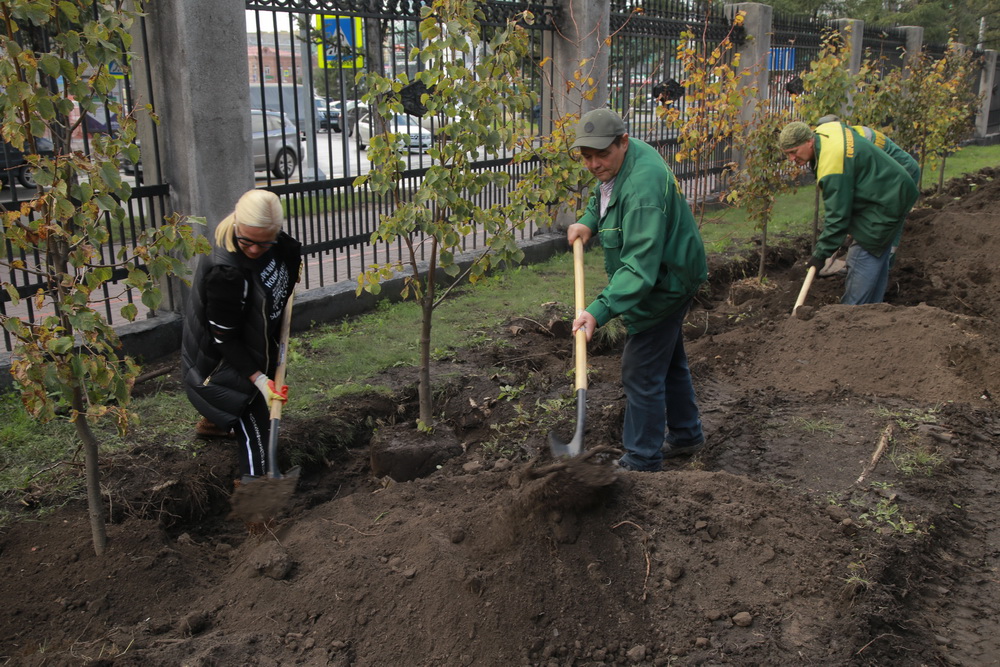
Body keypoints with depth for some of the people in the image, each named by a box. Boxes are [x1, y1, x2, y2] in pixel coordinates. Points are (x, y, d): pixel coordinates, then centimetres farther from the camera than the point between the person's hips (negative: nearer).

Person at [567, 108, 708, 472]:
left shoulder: (643, 187, -33)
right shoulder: (622, 159, -1)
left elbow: (640, 265, -39)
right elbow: (603, 196, 23)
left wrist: (600, 311, -46)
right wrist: (588, 221, 4)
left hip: (663, 286, -11)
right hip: (666, 279, 11)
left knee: (642, 374, -6)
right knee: (669, 360, 23)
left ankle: (642, 463, 6)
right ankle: (686, 435, 42)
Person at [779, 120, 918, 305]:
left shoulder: (832, 165, -31)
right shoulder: (825, 130, -2)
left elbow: (837, 215, -29)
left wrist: (822, 252, -23)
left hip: (885, 205, -11)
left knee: (863, 257, -10)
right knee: (877, 257, 16)